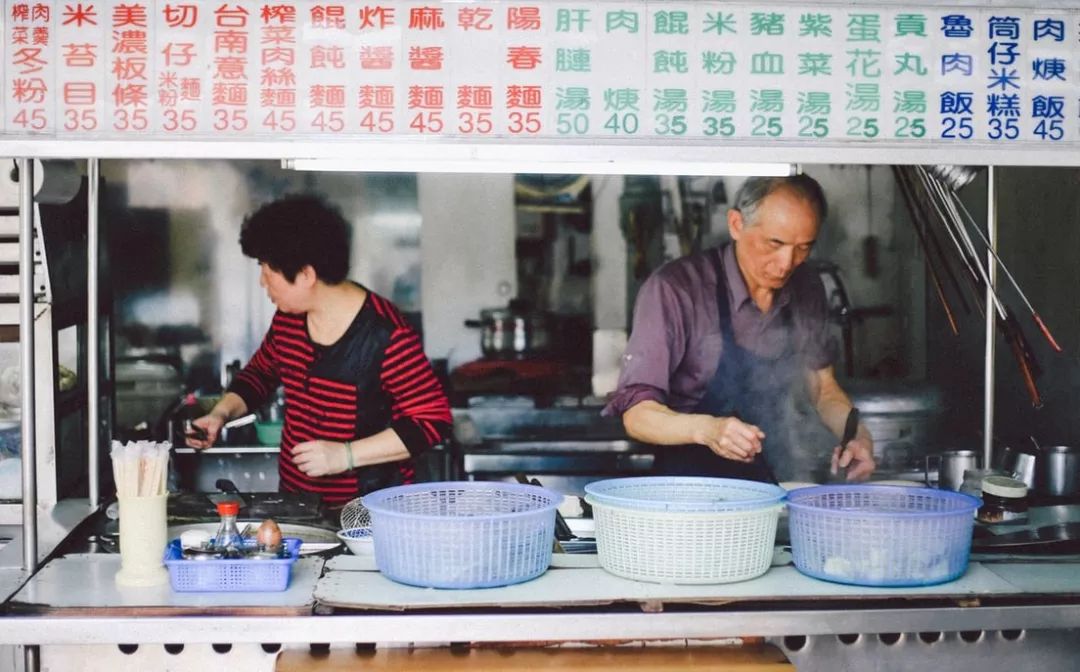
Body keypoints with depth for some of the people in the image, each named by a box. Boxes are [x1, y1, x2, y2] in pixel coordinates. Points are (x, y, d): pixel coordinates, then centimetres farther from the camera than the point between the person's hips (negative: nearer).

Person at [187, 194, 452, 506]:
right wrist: (221, 413, 8)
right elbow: (260, 372, 26)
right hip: (294, 496, 6)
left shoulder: (385, 333, -15)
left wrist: (346, 455, -20)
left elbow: (434, 420, -15)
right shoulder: (287, 319, 6)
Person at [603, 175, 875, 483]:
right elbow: (637, 414, -19)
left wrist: (858, 434, -6)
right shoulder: (674, 289, -17)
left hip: (777, 478, 2)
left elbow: (823, 388, 15)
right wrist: (707, 429, -39)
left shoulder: (806, 290, 2)